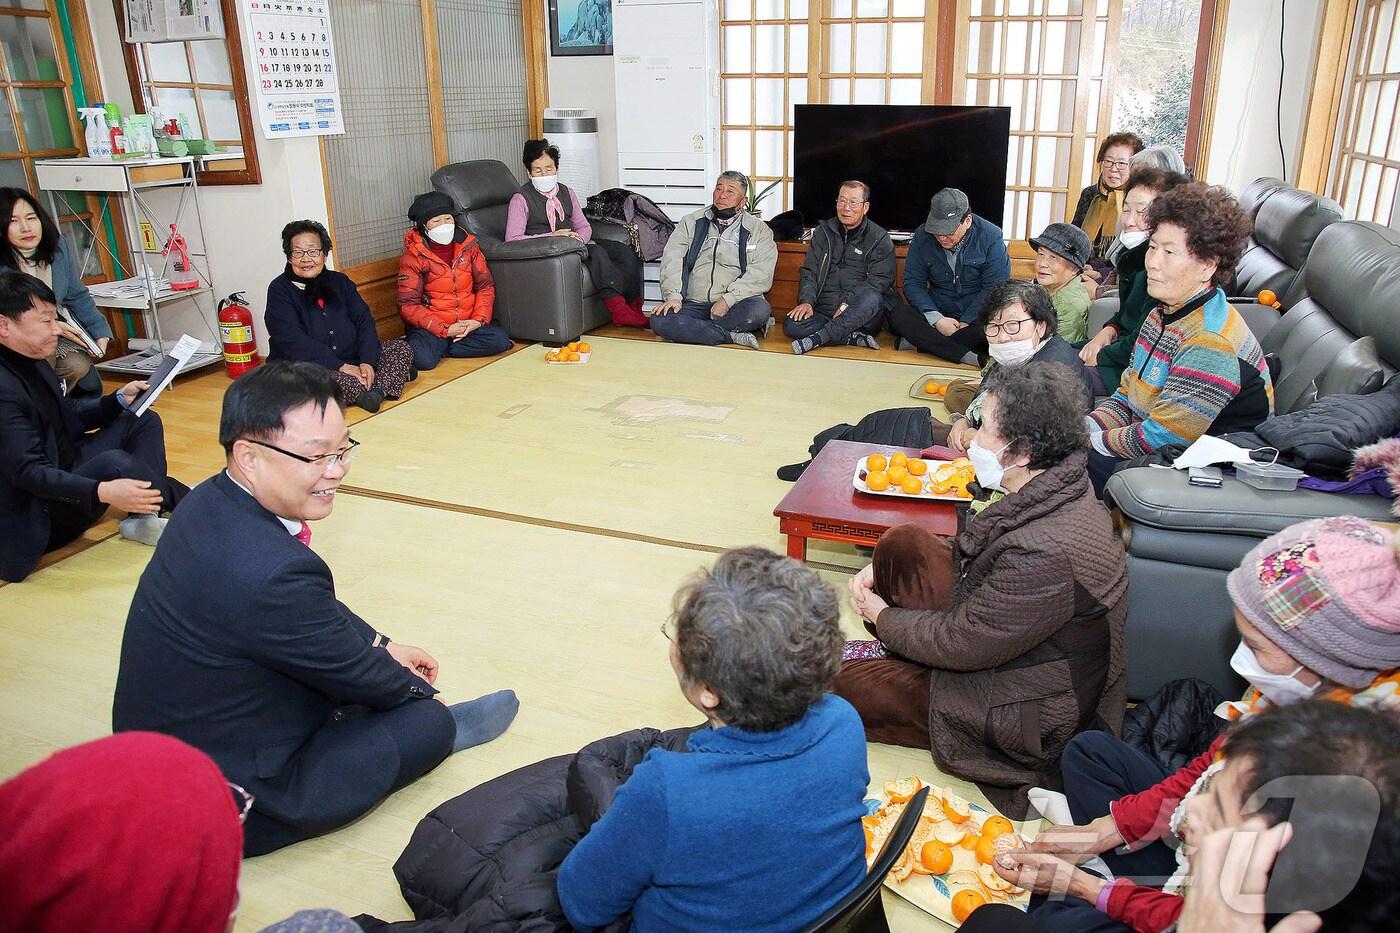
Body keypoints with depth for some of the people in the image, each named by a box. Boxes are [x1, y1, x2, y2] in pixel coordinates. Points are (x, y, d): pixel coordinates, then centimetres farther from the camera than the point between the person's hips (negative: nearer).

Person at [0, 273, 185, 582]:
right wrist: (102, 492, -41)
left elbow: (67, 416, 14)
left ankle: (142, 518, -8)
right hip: (35, 520, -10)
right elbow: (27, 472, -30)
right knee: (114, 463, -33)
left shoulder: (30, 361, 3)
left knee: (142, 421, 9)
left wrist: (119, 400, -1)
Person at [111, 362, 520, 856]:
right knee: (428, 721, 0)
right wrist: (416, 686, 3)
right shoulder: (272, 572, -35)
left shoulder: (212, 501, -7)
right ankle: (427, 732, 28)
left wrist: (383, 646, 14)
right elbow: (357, 677, -17)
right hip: (230, 806, -8)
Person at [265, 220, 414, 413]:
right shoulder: (279, 290, -2)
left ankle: (376, 391, -36)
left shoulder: (339, 281, 13)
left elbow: (364, 321, 4)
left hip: (353, 360, 5)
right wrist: (340, 366, -23)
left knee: (402, 348, -9)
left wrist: (367, 362, -15)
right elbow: (293, 341, -15)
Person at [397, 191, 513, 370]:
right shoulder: (412, 257, -8)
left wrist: (478, 320, -11)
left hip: (467, 322, 5)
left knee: (500, 340, -21)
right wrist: (445, 330, -20)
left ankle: (441, 347, -9)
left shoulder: (468, 245, 4)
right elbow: (408, 305, -11)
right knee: (423, 359, -33)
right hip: (431, 326, -4)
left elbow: (485, 286, 7)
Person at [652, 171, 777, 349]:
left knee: (760, 309, -35)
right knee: (659, 320, -28)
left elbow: (761, 274, -5)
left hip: (736, 305, -1)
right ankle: (733, 336, -23)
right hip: (694, 305, 2)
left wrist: (728, 299, -18)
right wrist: (674, 296, -14)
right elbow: (672, 259, 4)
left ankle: (693, 330, -20)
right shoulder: (691, 222, 17)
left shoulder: (758, 229, 9)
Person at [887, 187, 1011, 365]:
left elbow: (995, 289, -11)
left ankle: (925, 343, -24)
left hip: (977, 317, -2)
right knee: (898, 314, -26)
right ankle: (969, 357, -35)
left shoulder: (991, 236, -9)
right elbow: (913, 283, -3)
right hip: (938, 315, 3)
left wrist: (965, 323, -18)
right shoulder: (923, 236, -2)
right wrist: (936, 319, -16)